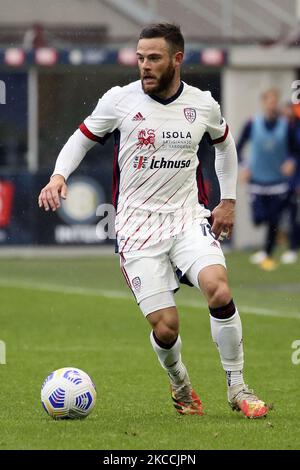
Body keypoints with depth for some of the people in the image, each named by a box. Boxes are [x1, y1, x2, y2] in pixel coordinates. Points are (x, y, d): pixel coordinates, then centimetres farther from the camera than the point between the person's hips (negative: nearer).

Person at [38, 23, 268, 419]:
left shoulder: (203, 104, 1)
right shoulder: (120, 100, -6)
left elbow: (224, 142, 22)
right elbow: (82, 138, 8)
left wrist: (228, 200, 20)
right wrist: (59, 175, -9)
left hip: (188, 216, 2)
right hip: (138, 222, -1)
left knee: (219, 290, -25)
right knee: (165, 327, -10)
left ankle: (237, 389, -8)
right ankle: (180, 386, 24)